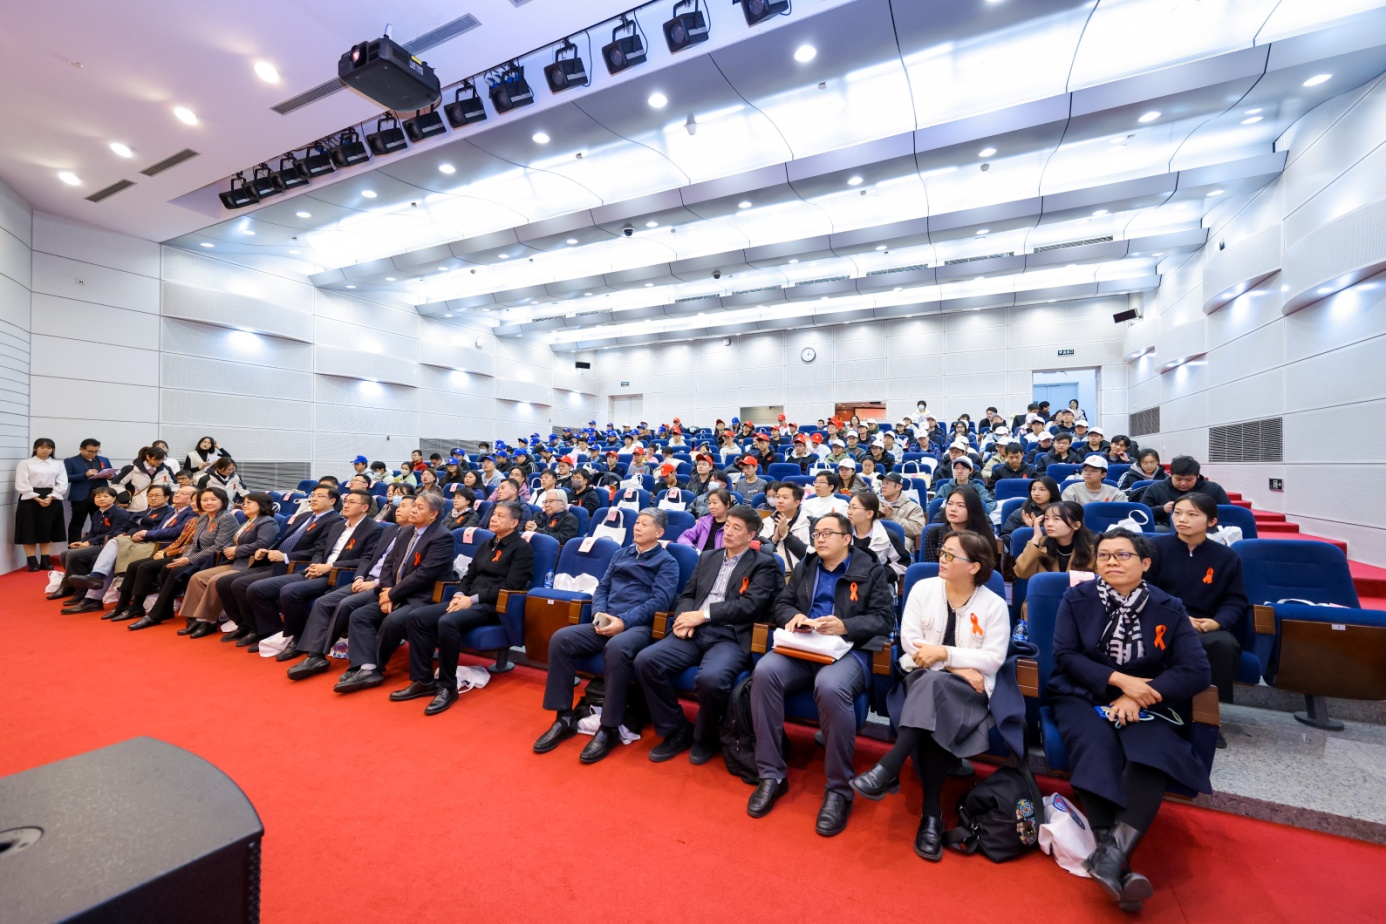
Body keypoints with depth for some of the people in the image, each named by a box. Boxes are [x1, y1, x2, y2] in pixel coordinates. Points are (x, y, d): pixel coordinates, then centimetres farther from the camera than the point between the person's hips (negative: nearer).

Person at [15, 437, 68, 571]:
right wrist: (38, 499, -14)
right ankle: (32, 561, 5)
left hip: (52, 501, 2)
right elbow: (21, 485, -5)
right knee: (30, 531, -1)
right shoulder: (25, 463, 3)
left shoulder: (58, 464, 10)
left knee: (47, 530, 6)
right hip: (30, 500, -2)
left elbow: (62, 484, 2)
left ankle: (45, 560, 12)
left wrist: (50, 498, -12)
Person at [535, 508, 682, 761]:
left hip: (639, 626, -6)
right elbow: (602, 588, 18)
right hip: (606, 622, 6)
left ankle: (609, 728, -21)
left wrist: (624, 621, -19)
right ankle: (564, 717, -5)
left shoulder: (667, 562, 4)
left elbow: (659, 601, -9)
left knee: (617, 648, -38)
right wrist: (599, 613, -4)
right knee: (561, 639, -17)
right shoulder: (621, 554, 22)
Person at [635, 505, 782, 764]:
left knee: (711, 678, -35)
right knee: (645, 660, -18)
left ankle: (704, 736, 0)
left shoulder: (764, 564, 4)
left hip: (731, 637, -5)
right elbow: (687, 594, 19)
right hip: (695, 633, 5)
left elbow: (750, 605, -9)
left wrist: (703, 614, -13)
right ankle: (677, 730, 3)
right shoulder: (707, 557, 21)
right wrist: (685, 618, -5)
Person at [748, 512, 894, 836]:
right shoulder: (804, 568, 22)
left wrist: (845, 626, -17)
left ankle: (839, 789, -18)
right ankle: (771, 774, -15)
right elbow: (782, 603, 19)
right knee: (764, 672, -28)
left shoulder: (872, 571, 9)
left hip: (848, 650, -3)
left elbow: (884, 619, 0)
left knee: (831, 687, -38)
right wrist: (793, 616, -6)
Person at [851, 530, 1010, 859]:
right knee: (933, 716, -33)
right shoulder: (923, 588, 2)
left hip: (968, 688, -2)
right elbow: (909, 640, -4)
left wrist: (944, 653, -19)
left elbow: (994, 658, -8)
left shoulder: (994, 606, -1)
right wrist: (957, 667, -13)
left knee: (934, 683, -36)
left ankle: (888, 770, -35)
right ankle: (932, 811, -25)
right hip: (923, 678, 2)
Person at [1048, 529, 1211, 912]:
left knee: (1153, 751, -31)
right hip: (1083, 697, -1)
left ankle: (1112, 852, -37)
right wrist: (1119, 679, -16)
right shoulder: (1077, 598, 1)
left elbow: (1197, 672, -3)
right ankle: (1117, 863, -34)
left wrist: (1139, 694, -16)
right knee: (1097, 745, -31)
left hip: (1146, 704, 1)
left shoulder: (1169, 608, 5)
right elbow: (1065, 655, -4)